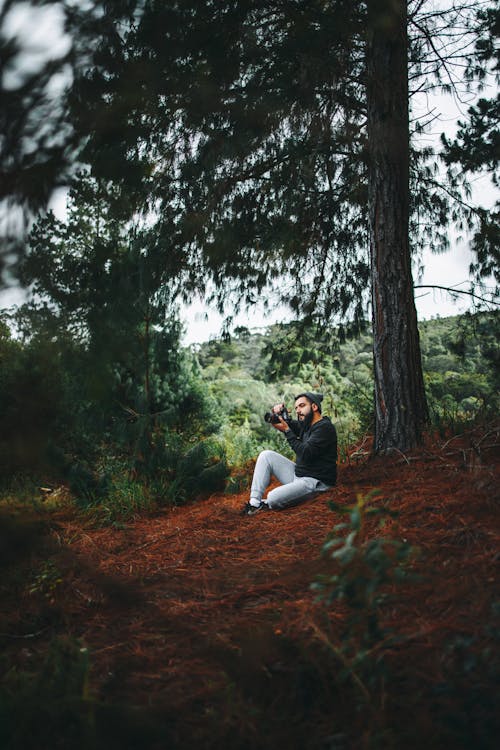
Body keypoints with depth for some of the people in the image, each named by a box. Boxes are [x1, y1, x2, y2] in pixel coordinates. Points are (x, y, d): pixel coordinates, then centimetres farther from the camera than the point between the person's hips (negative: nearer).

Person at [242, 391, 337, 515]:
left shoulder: (325, 427, -16)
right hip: (298, 474, 10)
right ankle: (254, 502, -2)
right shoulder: (306, 425, 11)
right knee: (266, 455, 4)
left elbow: (305, 454, -25)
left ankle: (266, 505, 11)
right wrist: (278, 414, -4)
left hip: (315, 482, -9)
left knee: (273, 499, -28)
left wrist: (287, 430, -20)